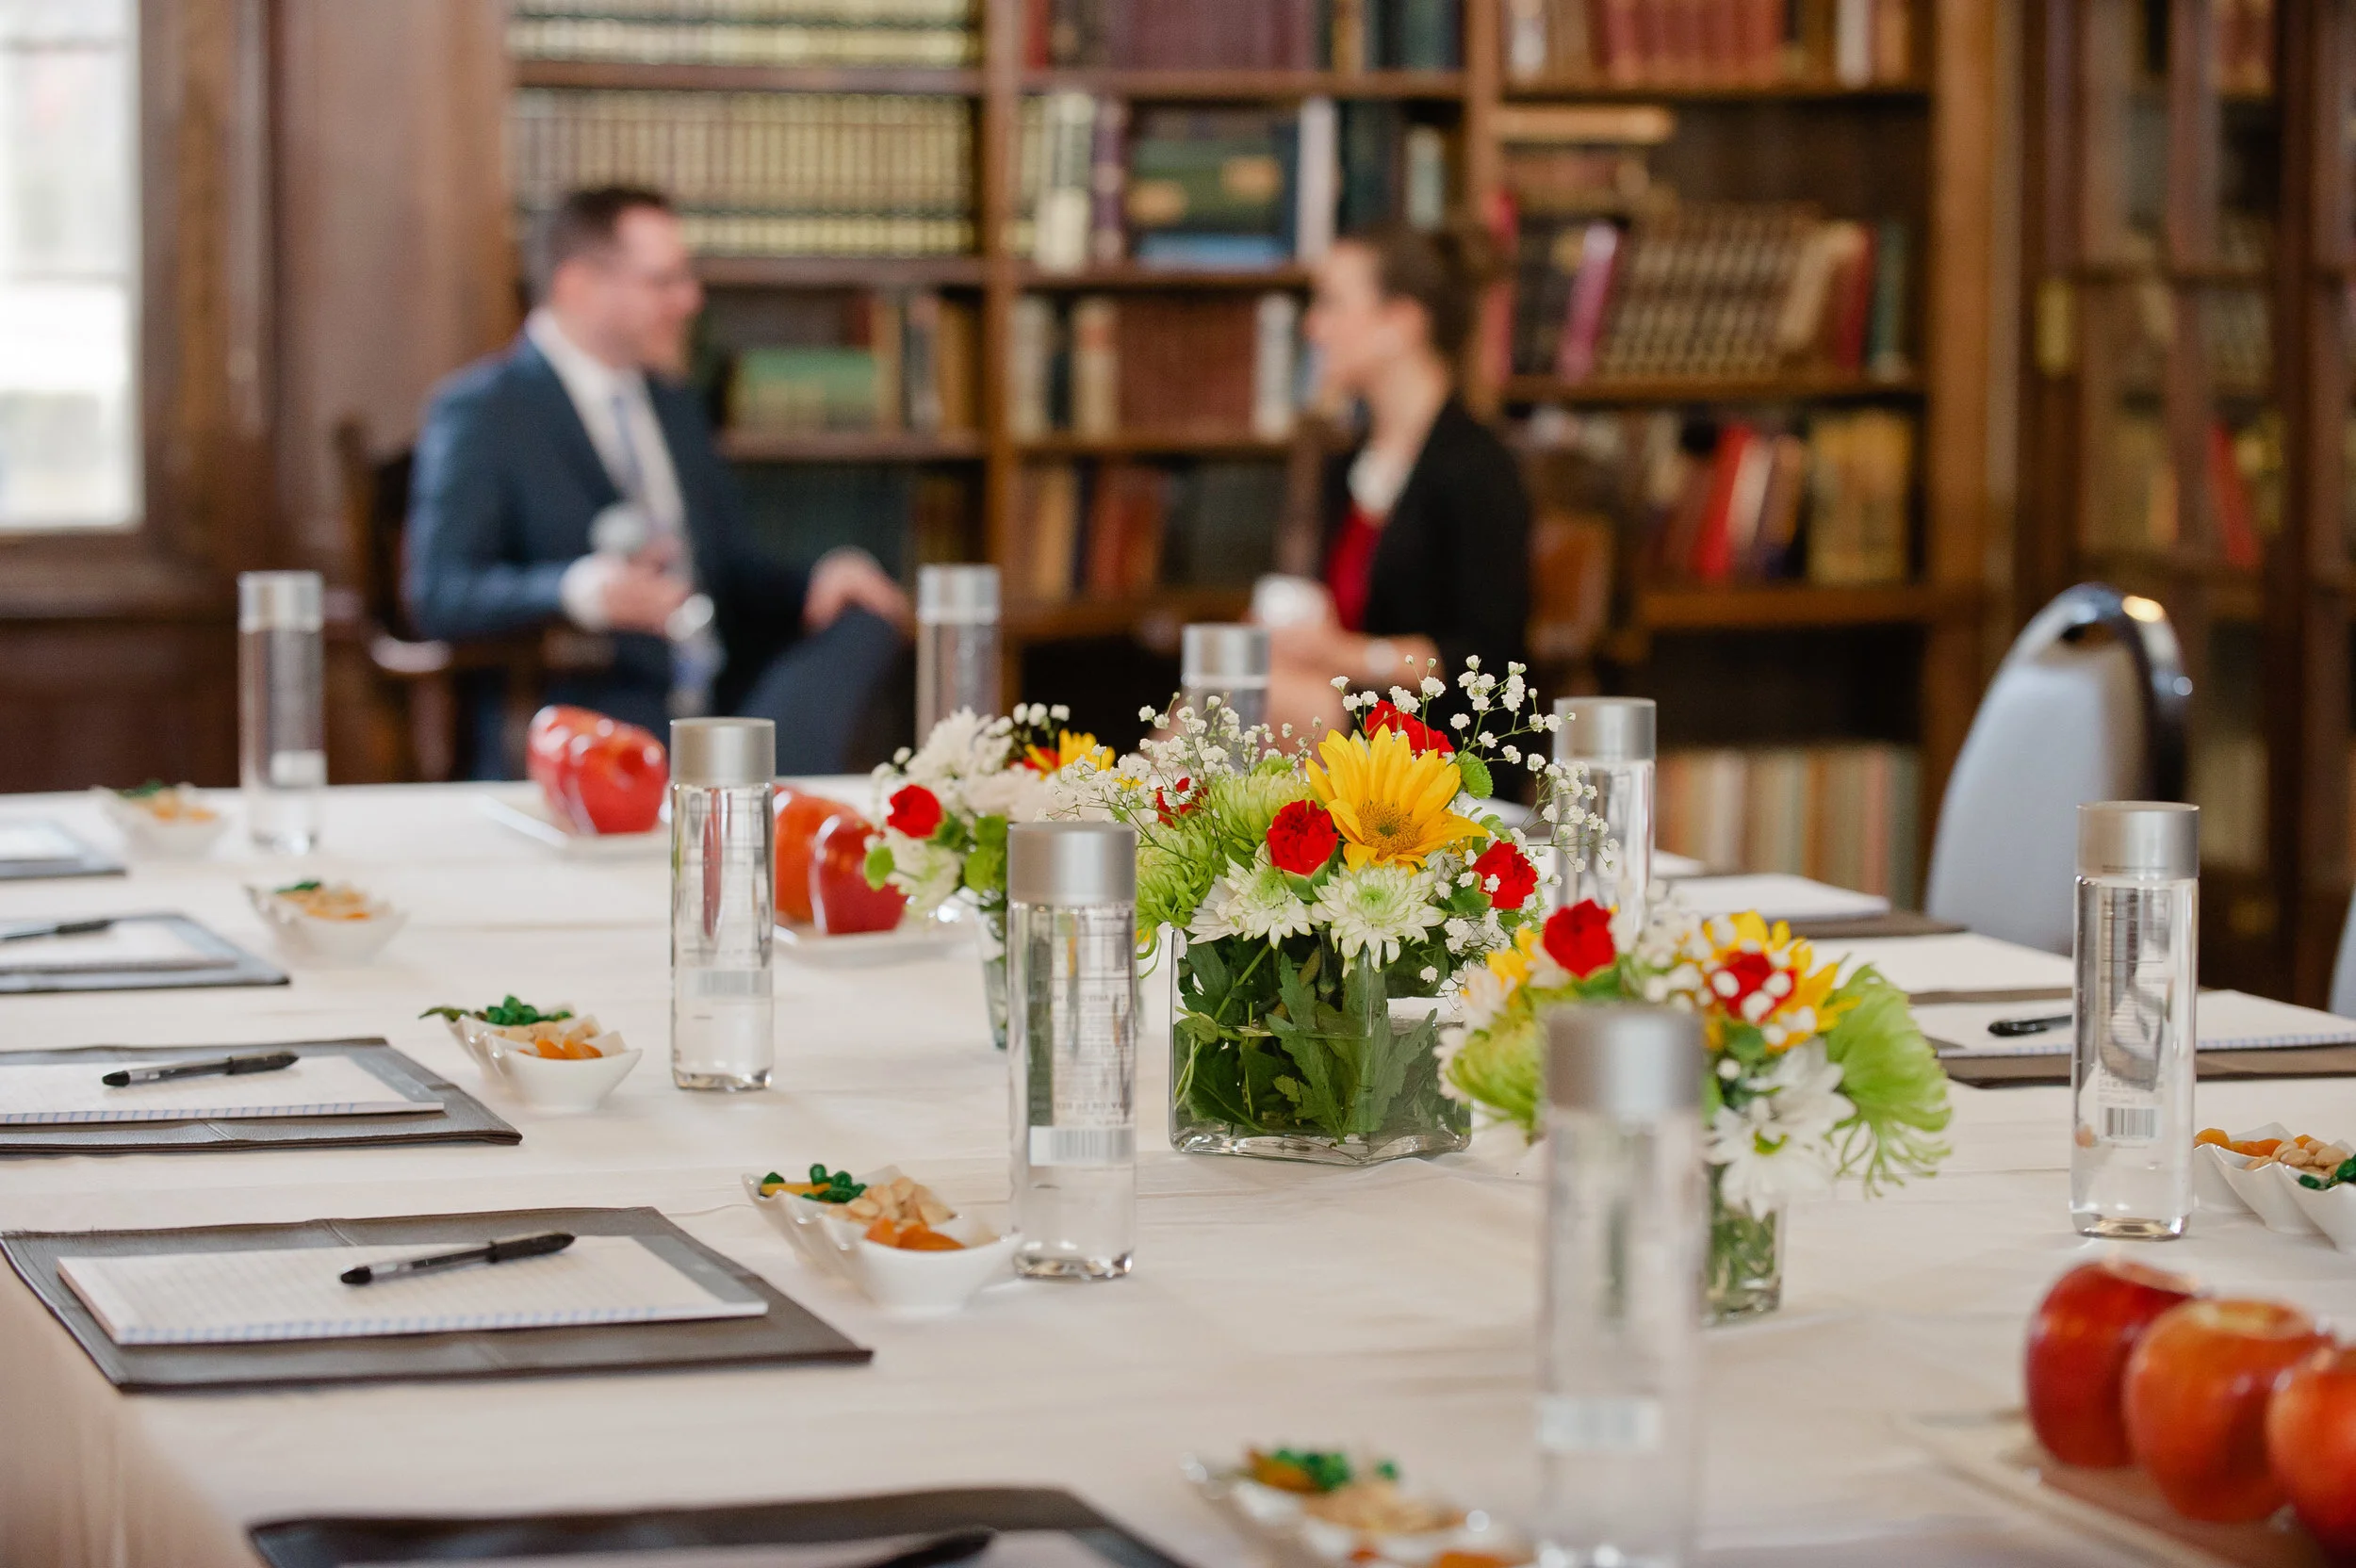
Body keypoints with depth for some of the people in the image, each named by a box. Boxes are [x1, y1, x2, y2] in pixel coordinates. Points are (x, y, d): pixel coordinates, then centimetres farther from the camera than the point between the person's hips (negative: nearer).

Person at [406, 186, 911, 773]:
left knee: (861, 622, -19)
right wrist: (581, 591, -30)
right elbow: (439, 593, -11)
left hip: (719, 701, 8)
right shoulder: (479, 411, 0)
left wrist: (822, 579, 1)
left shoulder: (671, 402, 23)